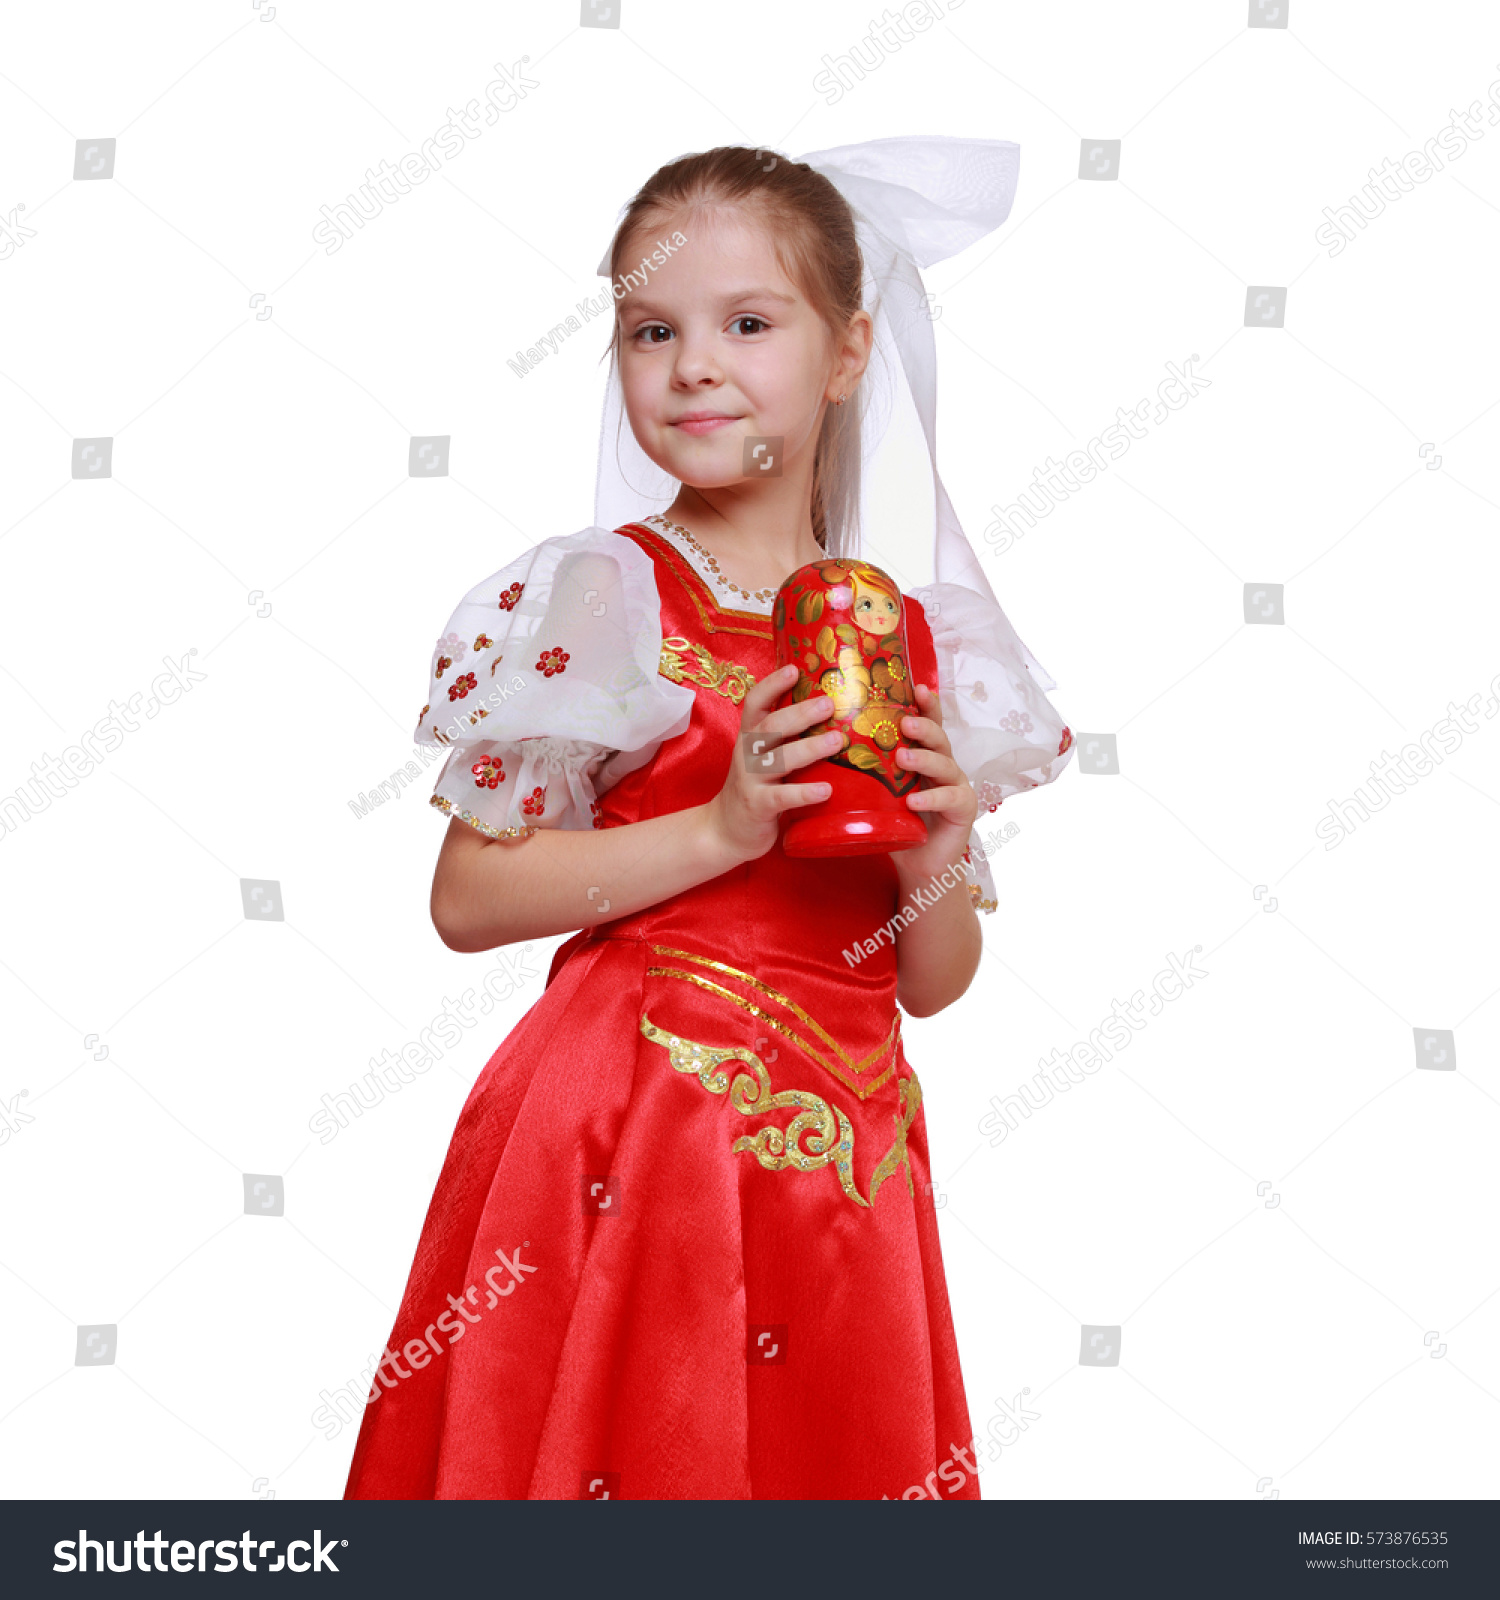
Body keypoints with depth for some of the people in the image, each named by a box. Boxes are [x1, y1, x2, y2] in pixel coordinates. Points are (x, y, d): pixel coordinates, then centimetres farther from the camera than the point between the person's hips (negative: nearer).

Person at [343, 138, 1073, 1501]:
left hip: (840, 1157, 4)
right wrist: (723, 829, -17)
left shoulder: (904, 635, 7)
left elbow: (930, 984, 11)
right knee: (634, 1447, 1)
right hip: (631, 1133, -4)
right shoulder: (603, 596, -5)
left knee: (826, 1450, 11)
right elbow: (468, 900, -10)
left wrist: (935, 853, -9)